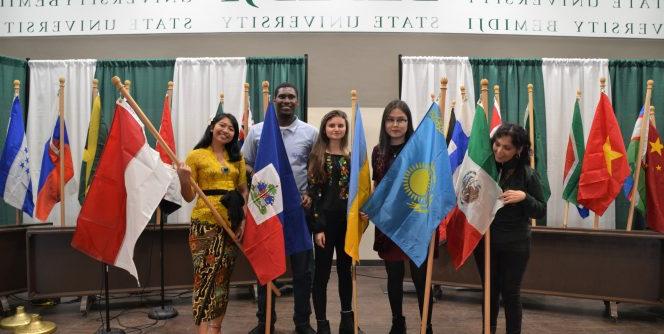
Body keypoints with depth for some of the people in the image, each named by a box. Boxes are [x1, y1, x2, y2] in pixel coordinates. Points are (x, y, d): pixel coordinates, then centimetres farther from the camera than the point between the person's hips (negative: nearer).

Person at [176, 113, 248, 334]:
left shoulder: (236, 157, 11)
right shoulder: (196, 155, -1)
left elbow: (244, 190, 14)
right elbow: (189, 196, -2)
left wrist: (243, 219, 2)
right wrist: (184, 179, -21)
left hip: (231, 224, 4)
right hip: (205, 223, -4)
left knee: (223, 278, 9)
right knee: (206, 276, -6)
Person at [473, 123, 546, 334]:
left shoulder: (527, 174, -9)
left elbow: (541, 212, -5)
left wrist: (524, 197, -23)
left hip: (515, 245, -2)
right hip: (485, 241, 2)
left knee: (510, 293, 9)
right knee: (490, 291, 16)